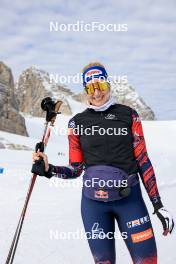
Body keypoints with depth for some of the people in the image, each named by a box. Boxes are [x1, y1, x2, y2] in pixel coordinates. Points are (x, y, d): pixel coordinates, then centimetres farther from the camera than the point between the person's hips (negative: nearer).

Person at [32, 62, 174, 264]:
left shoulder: (128, 115, 2)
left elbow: (142, 161, 2)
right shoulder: (77, 122, 4)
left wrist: (158, 204, -1)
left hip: (129, 198, 0)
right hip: (93, 201, 1)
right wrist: (48, 170, -11)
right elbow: (75, 169, 7)